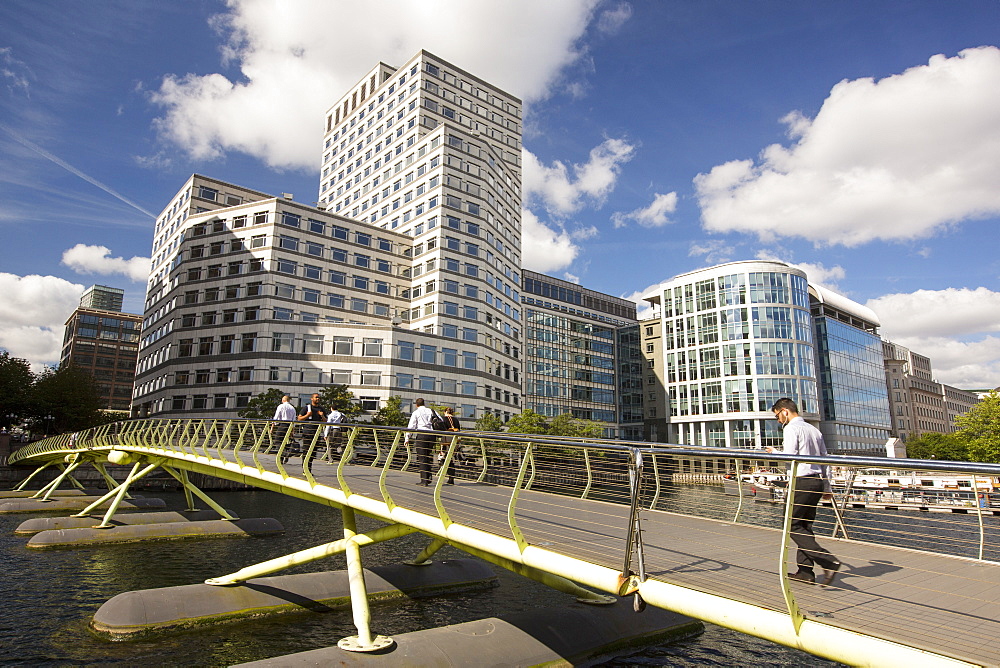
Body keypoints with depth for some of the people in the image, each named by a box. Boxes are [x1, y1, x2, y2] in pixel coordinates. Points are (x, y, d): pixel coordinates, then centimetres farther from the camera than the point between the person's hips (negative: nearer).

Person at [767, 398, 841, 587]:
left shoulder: (792, 428, -7)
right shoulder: (814, 430, 18)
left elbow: (789, 456, -17)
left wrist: (775, 452, 3)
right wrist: (826, 488, 22)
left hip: (802, 481, -9)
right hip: (817, 482, 9)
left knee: (792, 526, -5)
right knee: (804, 527, 12)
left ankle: (829, 562, -14)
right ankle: (805, 572, 13)